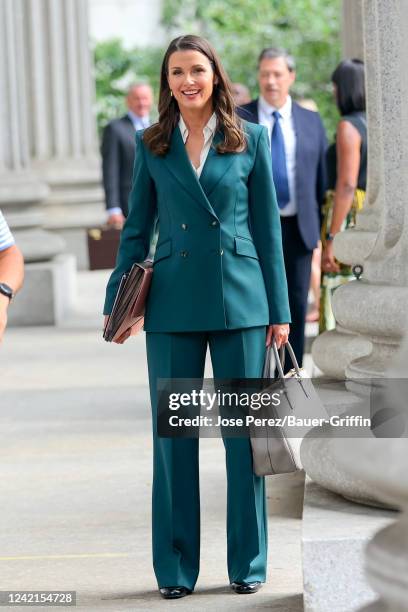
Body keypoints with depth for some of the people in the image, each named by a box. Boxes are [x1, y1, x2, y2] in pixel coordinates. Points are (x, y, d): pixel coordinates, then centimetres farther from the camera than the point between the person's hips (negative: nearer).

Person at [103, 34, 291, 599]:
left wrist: (279, 310, 3)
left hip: (238, 298, -1)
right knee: (173, 433, 3)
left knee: (244, 431, 3)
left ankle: (247, 563, 13)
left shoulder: (251, 140, 4)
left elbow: (267, 228, 5)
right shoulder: (151, 145, 7)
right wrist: (117, 301, 6)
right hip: (172, 303, 1)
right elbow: (137, 228, 11)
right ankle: (175, 568, 12)